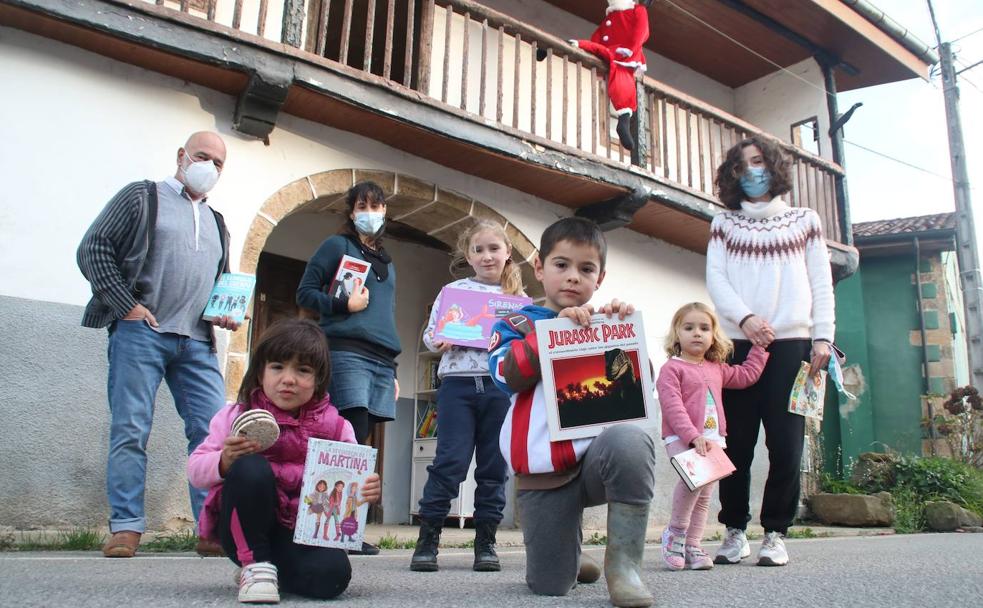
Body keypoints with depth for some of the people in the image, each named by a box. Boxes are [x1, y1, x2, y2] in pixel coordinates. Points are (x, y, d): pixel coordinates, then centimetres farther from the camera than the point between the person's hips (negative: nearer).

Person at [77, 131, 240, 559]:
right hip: (141, 332, -5)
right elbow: (93, 249, 0)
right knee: (130, 431, -4)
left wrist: (225, 314, 10)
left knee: (213, 430, -4)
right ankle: (126, 527, 2)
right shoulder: (142, 197, 8)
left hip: (197, 343, 5)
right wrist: (128, 306, -9)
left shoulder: (216, 223, 25)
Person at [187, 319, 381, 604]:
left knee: (332, 574, -28)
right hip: (243, 530, -2)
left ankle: (274, 568, 7)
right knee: (251, 468, -30)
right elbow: (195, 470, -4)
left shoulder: (334, 427, -1)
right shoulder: (237, 416, -4)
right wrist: (224, 462, -27)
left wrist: (367, 490, -23)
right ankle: (255, 565, -12)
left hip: (300, 532, 2)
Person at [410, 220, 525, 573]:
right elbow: (430, 331, 9)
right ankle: (428, 537, 6)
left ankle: (486, 540, 15)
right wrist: (437, 342, -13)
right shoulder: (453, 290, 9)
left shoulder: (519, 298, 12)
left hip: (501, 386, 2)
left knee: (494, 466, 5)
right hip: (458, 383, -1)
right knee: (450, 461, -5)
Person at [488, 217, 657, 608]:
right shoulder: (517, 323, 8)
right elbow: (507, 374, -12)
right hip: (543, 473, 0)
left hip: (598, 456, 1)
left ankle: (623, 563, -20)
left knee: (630, 440, -37)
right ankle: (569, 554, 34)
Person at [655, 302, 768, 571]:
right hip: (681, 439, -7)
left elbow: (746, 375, 30)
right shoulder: (671, 368, -4)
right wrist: (693, 436, -25)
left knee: (705, 494, 4)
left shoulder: (716, 369, 19)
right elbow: (672, 407, -15)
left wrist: (759, 348, 27)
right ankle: (675, 533, -10)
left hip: (713, 439, 7)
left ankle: (692, 546, 14)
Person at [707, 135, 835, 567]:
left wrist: (823, 336, -1)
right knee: (736, 443, -1)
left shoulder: (805, 220, 16)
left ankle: (775, 533, 6)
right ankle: (735, 530, 11)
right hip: (738, 344, 0)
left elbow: (821, 283, 11)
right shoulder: (724, 224, 15)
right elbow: (715, 278, 4)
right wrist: (745, 318, -13)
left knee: (786, 445, -5)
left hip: (791, 344, 0)